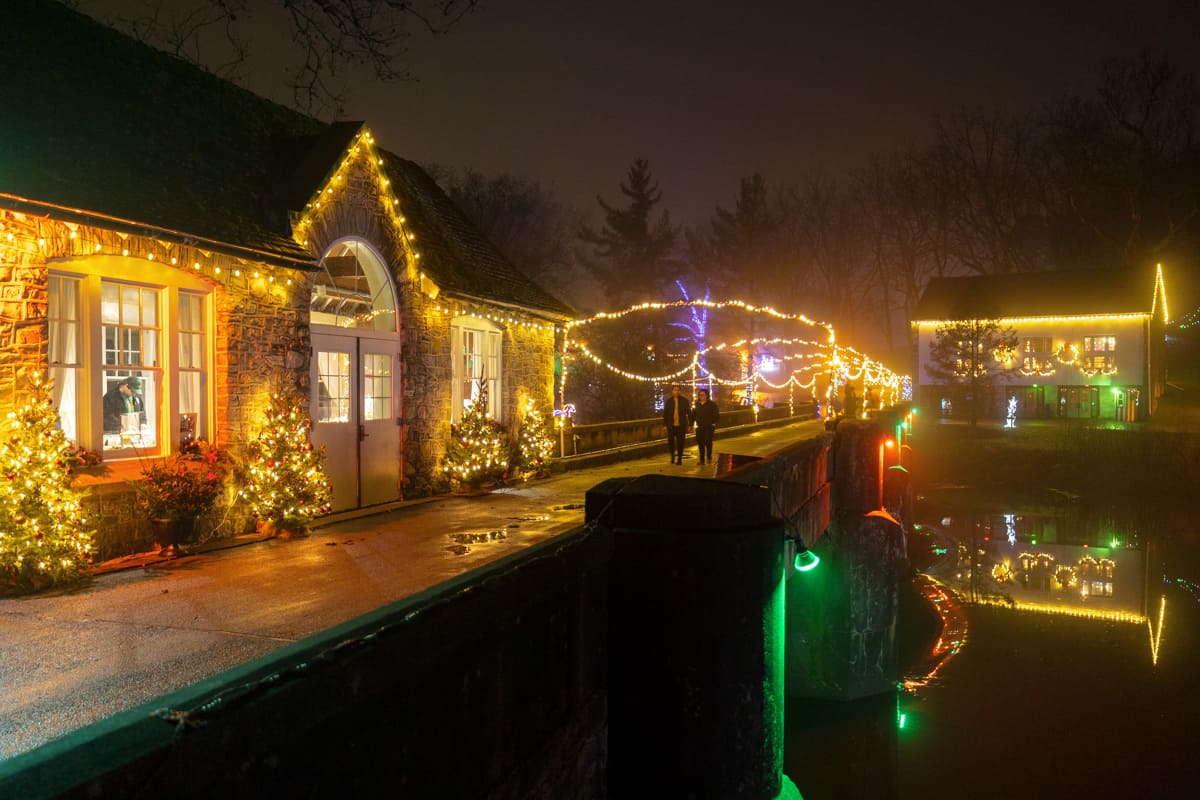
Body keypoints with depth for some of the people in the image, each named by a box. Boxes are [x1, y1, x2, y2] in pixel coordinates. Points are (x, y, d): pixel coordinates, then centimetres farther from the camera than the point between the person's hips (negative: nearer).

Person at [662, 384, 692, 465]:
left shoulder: (684, 400, 2)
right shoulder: (668, 401, 5)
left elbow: (689, 413, 2)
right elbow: (665, 413, 8)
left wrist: (690, 424, -3)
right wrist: (665, 424, 3)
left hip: (681, 425, -1)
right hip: (671, 425, 1)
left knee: (680, 443, 1)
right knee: (670, 442, -1)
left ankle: (679, 458, 14)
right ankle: (672, 455, 23)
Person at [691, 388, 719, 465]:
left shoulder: (712, 404, 1)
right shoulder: (696, 405, 11)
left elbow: (716, 414, 0)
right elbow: (693, 415, 12)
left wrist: (713, 422, -9)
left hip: (709, 427, -3)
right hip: (699, 427, 3)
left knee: (708, 442, -9)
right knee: (700, 443, 2)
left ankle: (709, 458, 7)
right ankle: (702, 459, 10)